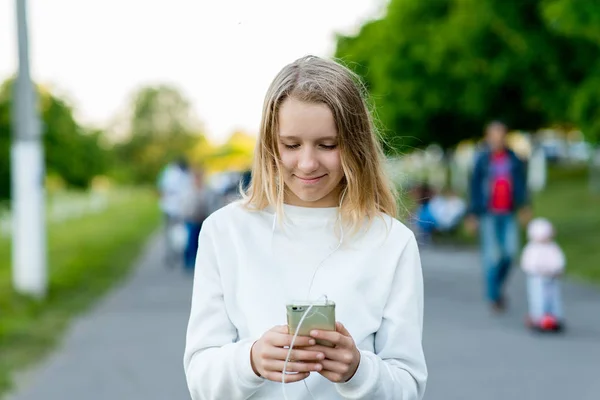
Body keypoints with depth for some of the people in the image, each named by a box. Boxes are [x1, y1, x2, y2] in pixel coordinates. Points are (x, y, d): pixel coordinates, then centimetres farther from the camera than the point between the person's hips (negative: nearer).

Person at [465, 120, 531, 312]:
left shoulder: (513, 159, 7)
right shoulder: (482, 159, -1)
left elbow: (521, 182, 12)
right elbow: (475, 186, 1)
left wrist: (523, 206, 0)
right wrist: (473, 215, -1)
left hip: (508, 214, 3)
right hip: (488, 215, -3)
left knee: (511, 251, -2)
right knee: (492, 255, -4)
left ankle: (499, 285, 22)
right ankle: (493, 296, 6)